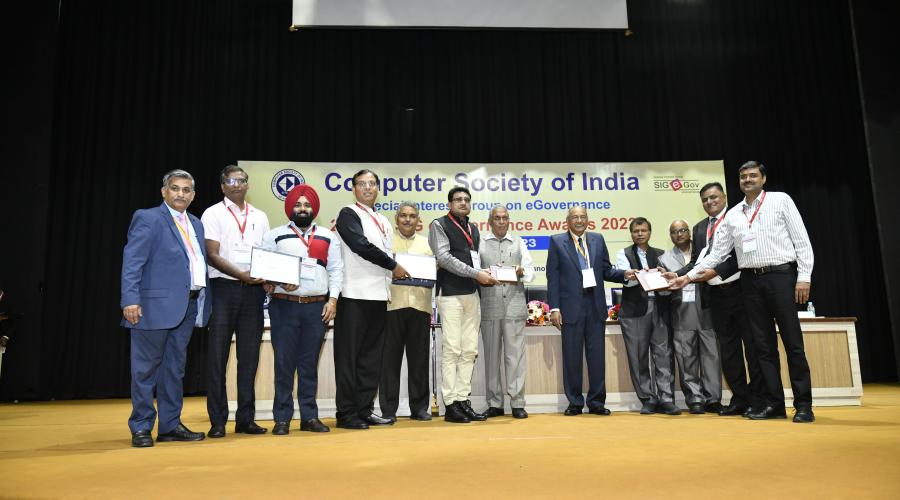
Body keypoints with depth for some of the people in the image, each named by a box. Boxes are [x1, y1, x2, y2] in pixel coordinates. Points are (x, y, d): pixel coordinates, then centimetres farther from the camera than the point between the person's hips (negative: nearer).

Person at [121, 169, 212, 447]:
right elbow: (131, 262, -10)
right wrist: (130, 300, -19)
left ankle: (170, 426, 21)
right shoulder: (148, 218, -3)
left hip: (188, 306, 7)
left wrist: (202, 302, 7)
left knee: (175, 368, 12)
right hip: (156, 304, -7)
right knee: (146, 368, 3)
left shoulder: (196, 225, 17)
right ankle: (141, 428, 13)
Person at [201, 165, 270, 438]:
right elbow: (212, 255, -7)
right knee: (218, 355, -1)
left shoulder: (260, 217, 14)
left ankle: (245, 418, 15)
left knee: (249, 356, 6)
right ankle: (217, 421, 8)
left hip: (253, 290, 4)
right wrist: (241, 274, -18)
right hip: (223, 288, -4)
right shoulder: (213, 214, 2)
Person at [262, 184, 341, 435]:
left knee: (310, 363, 8)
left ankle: (310, 416, 15)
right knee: (284, 363, 0)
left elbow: (336, 269, 11)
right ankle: (282, 418, 8)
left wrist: (332, 300, 1)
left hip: (317, 307, 2)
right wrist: (278, 282, -15)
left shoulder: (327, 237, 13)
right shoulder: (275, 235, 7)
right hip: (284, 305, -2)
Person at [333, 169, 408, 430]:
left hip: (379, 295, 7)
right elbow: (361, 245, -14)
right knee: (349, 355, -2)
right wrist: (394, 266, -9)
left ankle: (364, 410, 16)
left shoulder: (384, 222, 21)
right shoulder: (348, 214, -1)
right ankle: (347, 414, 3)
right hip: (355, 295, -7)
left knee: (372, 356, 9)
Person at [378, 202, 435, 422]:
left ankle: (419, 407, 13)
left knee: (419, 357, 4)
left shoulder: (427, 243, 19)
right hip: (392, 304, -2)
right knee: (390, 357, 0)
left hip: (420, 305, 3)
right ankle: (388, 409, 7)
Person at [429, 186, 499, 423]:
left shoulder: (474, 229, 19)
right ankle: (450, 405, -1)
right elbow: (444, 257, -11)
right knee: (452, 349, -7)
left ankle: (463, 401, 11)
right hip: (450, 293, -6)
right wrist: (476, 274, -14)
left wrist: (485, 275, 0)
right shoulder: (440, 225, -1)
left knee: (470, 350, 5)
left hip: (472, 293, 7)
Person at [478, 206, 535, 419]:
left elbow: (530, 271, 11)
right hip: (489, 305, 0)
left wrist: (521, 272, -11)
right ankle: (494, 404, 11)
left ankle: (517, 403, 4)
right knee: (491, 354, 3)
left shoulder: (518, 243, 17)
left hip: (514, 304, 1)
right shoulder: (480, 243, 11)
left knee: (515, 354, -2)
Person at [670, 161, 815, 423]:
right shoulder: (732, 215, 13)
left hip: (780, 276, -4)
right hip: (751, 281, 4)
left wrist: (804, 277, -9)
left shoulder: (781, 200, 4)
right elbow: (716, 254, 14)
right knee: (763, 344, 6)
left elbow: (802, 240, -1)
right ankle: (775, 404, 13)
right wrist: (689, 276, 6)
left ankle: (803, 405, 7)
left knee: (793, 342, -1)